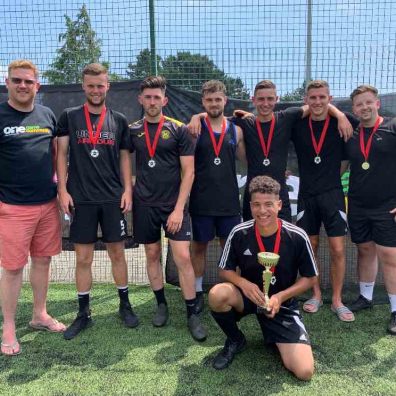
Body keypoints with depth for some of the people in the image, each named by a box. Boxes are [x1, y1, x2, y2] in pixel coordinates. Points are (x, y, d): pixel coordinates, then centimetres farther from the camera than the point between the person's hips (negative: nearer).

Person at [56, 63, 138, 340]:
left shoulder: (119, 120, 7)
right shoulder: (69, 117, 3)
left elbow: (124, 157, 9)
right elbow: (61, 155, 3)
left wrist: (128, 190, 1)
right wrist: (63, 190, -5)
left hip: (113, 198, 1)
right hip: (81, 199, -1)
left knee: (117, 253, 9)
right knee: (83, 258, 6)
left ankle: (125, 305, 25)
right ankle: (84, 313, 20)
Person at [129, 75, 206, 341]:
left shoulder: (178, 130, -2)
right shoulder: (132, 130, 6)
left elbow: (188, 172, -5)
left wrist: (179, 208, -12)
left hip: (174, 204, -3)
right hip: (144, 204, 3)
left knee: (183, 258, -7)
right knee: (153, 256, 11)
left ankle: (193, 314, 5)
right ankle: (162, 304, 28)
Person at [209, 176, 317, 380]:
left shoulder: (297, 237, -16)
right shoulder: (239, 233, -14)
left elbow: (309, 278, -4)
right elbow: (225, 270, -2)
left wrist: (280, 297, -19)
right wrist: (243, 283, -23)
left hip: (282, 304, -1)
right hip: (248, 296, 1)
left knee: (304, 372, -16)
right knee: (217, 294, -34)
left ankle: (276, 339, 19)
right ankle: (235, 340, 0)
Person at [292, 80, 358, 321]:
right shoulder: (297, 125, 0)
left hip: (333, 193, -1)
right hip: (307, 194, 1)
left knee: (338, 249, -1)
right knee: (310, 247, 9)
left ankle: (337, 300, 16)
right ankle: (316, 295, 25)